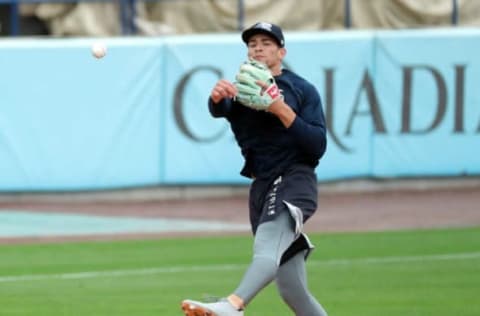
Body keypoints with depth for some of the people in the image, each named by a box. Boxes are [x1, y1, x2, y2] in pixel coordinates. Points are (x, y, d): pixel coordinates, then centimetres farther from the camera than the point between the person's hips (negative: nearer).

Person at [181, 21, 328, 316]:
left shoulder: (303, 90, 5)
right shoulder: (243, 90, 15)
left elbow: (318, 146, -6)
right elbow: (220, 110, -9)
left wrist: (281, 110, -16)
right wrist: (217, 97, -34)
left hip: (295, 179, -6)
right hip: (262, 188, 6)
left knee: (268, 244, -33)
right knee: (292, 289, 4)